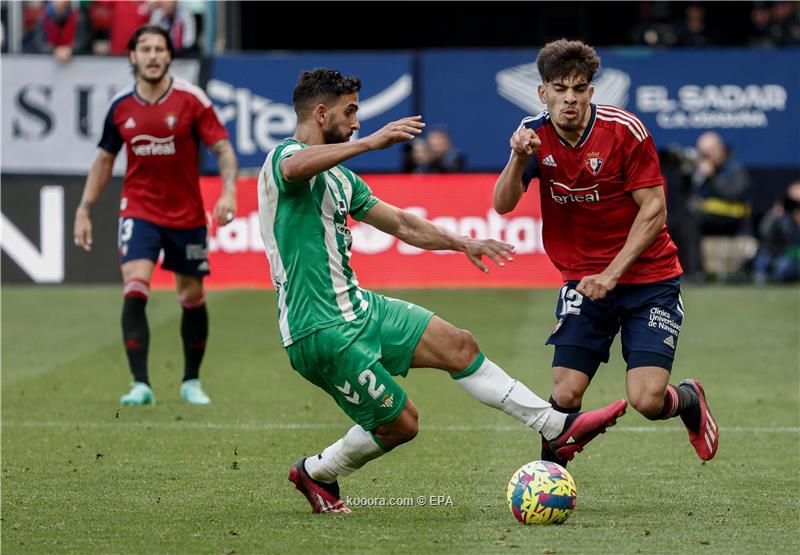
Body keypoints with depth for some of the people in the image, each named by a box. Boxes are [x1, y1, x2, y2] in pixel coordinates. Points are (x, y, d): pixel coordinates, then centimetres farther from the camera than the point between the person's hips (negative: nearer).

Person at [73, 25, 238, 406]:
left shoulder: (191, 99, -8)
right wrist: (84, 210, 8)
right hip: (138, 212, 1)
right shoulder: (121, 106, 0)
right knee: (135, 291, -18)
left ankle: (191, 381, 28)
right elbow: (104, 160, 12)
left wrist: (228, 191, -25)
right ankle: (140, 385, -19)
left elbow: (223, 148, -9)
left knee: (192, 297, 8)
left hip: (187, 214, -1)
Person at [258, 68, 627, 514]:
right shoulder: (285, 157, -12)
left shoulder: (339, 177, 17)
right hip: (320, 330, -9)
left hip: (358, 306, 9)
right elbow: (296, 167, -40)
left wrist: (462, 243, 21)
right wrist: (371, 142, -47)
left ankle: (559, 429, 6)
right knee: (400, 423, -2)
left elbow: (402, 224, 26)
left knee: (459, 345, 2)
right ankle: (316, 473, 21)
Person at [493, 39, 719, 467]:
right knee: (565, 394, -10)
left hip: (648, 276, -3)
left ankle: (690, 400, 23)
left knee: (647, 400, -13)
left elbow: (654, 211, -13)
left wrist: (611, 274, -19)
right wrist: (519, 159, -27)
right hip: (583, 280, 3)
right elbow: (503, 204, -8)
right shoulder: (535, 134, -3)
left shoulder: (624, 130, -14)